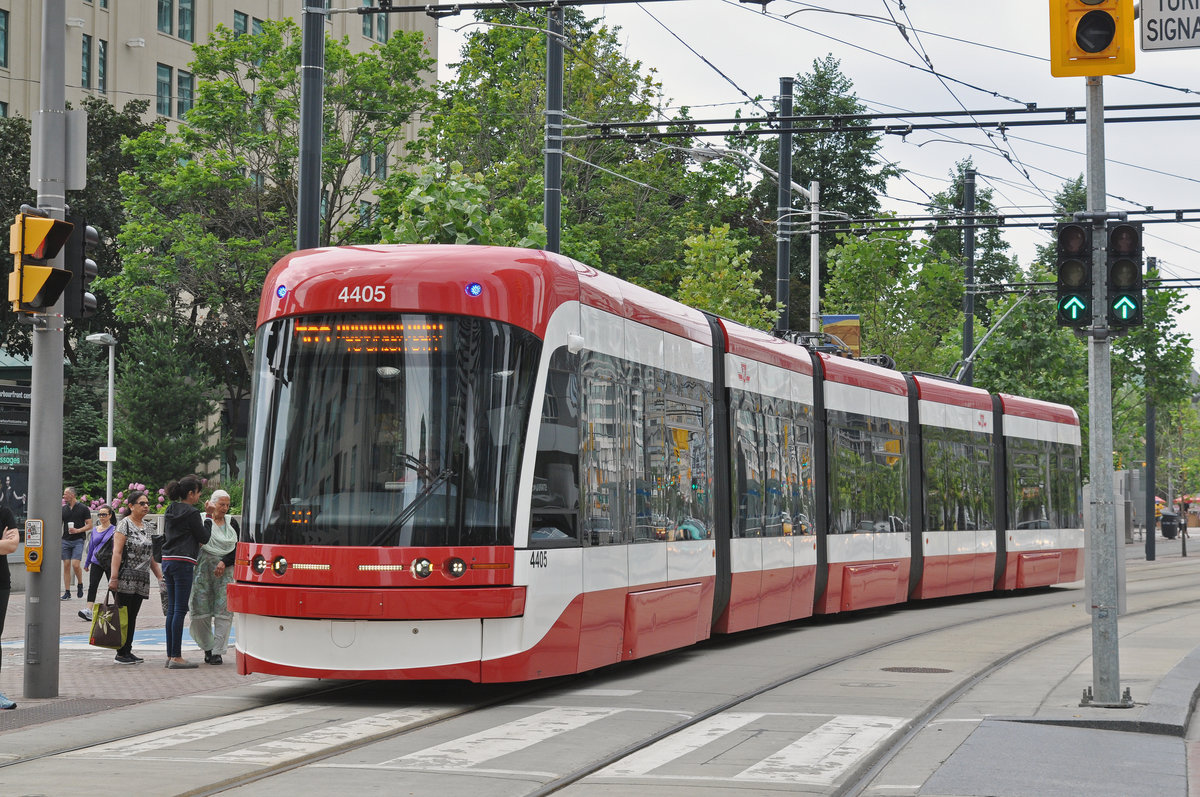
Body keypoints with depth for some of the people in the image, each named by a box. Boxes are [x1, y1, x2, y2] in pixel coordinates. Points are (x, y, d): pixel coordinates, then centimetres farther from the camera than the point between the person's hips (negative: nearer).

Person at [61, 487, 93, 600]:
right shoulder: (63, 509, 11)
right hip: (65, 540, 4)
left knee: (75, 564, -16)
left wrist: (78, 530, -16)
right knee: (66, 565, 0)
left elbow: (89, 525, -2)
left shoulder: (83, 509, -1)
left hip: (78, 540, -4)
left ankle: (80, 584, 10)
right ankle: (67, 592, 3)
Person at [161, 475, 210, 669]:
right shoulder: (191, 513, -10)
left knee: (172, 609, 10)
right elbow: (204, 537, -4)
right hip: (183, 563, -9)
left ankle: (170, 655, 12)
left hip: (168, 561, 9)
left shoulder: (170, 511, 14)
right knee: (180, 609, -7)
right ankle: (176, 658, -7)